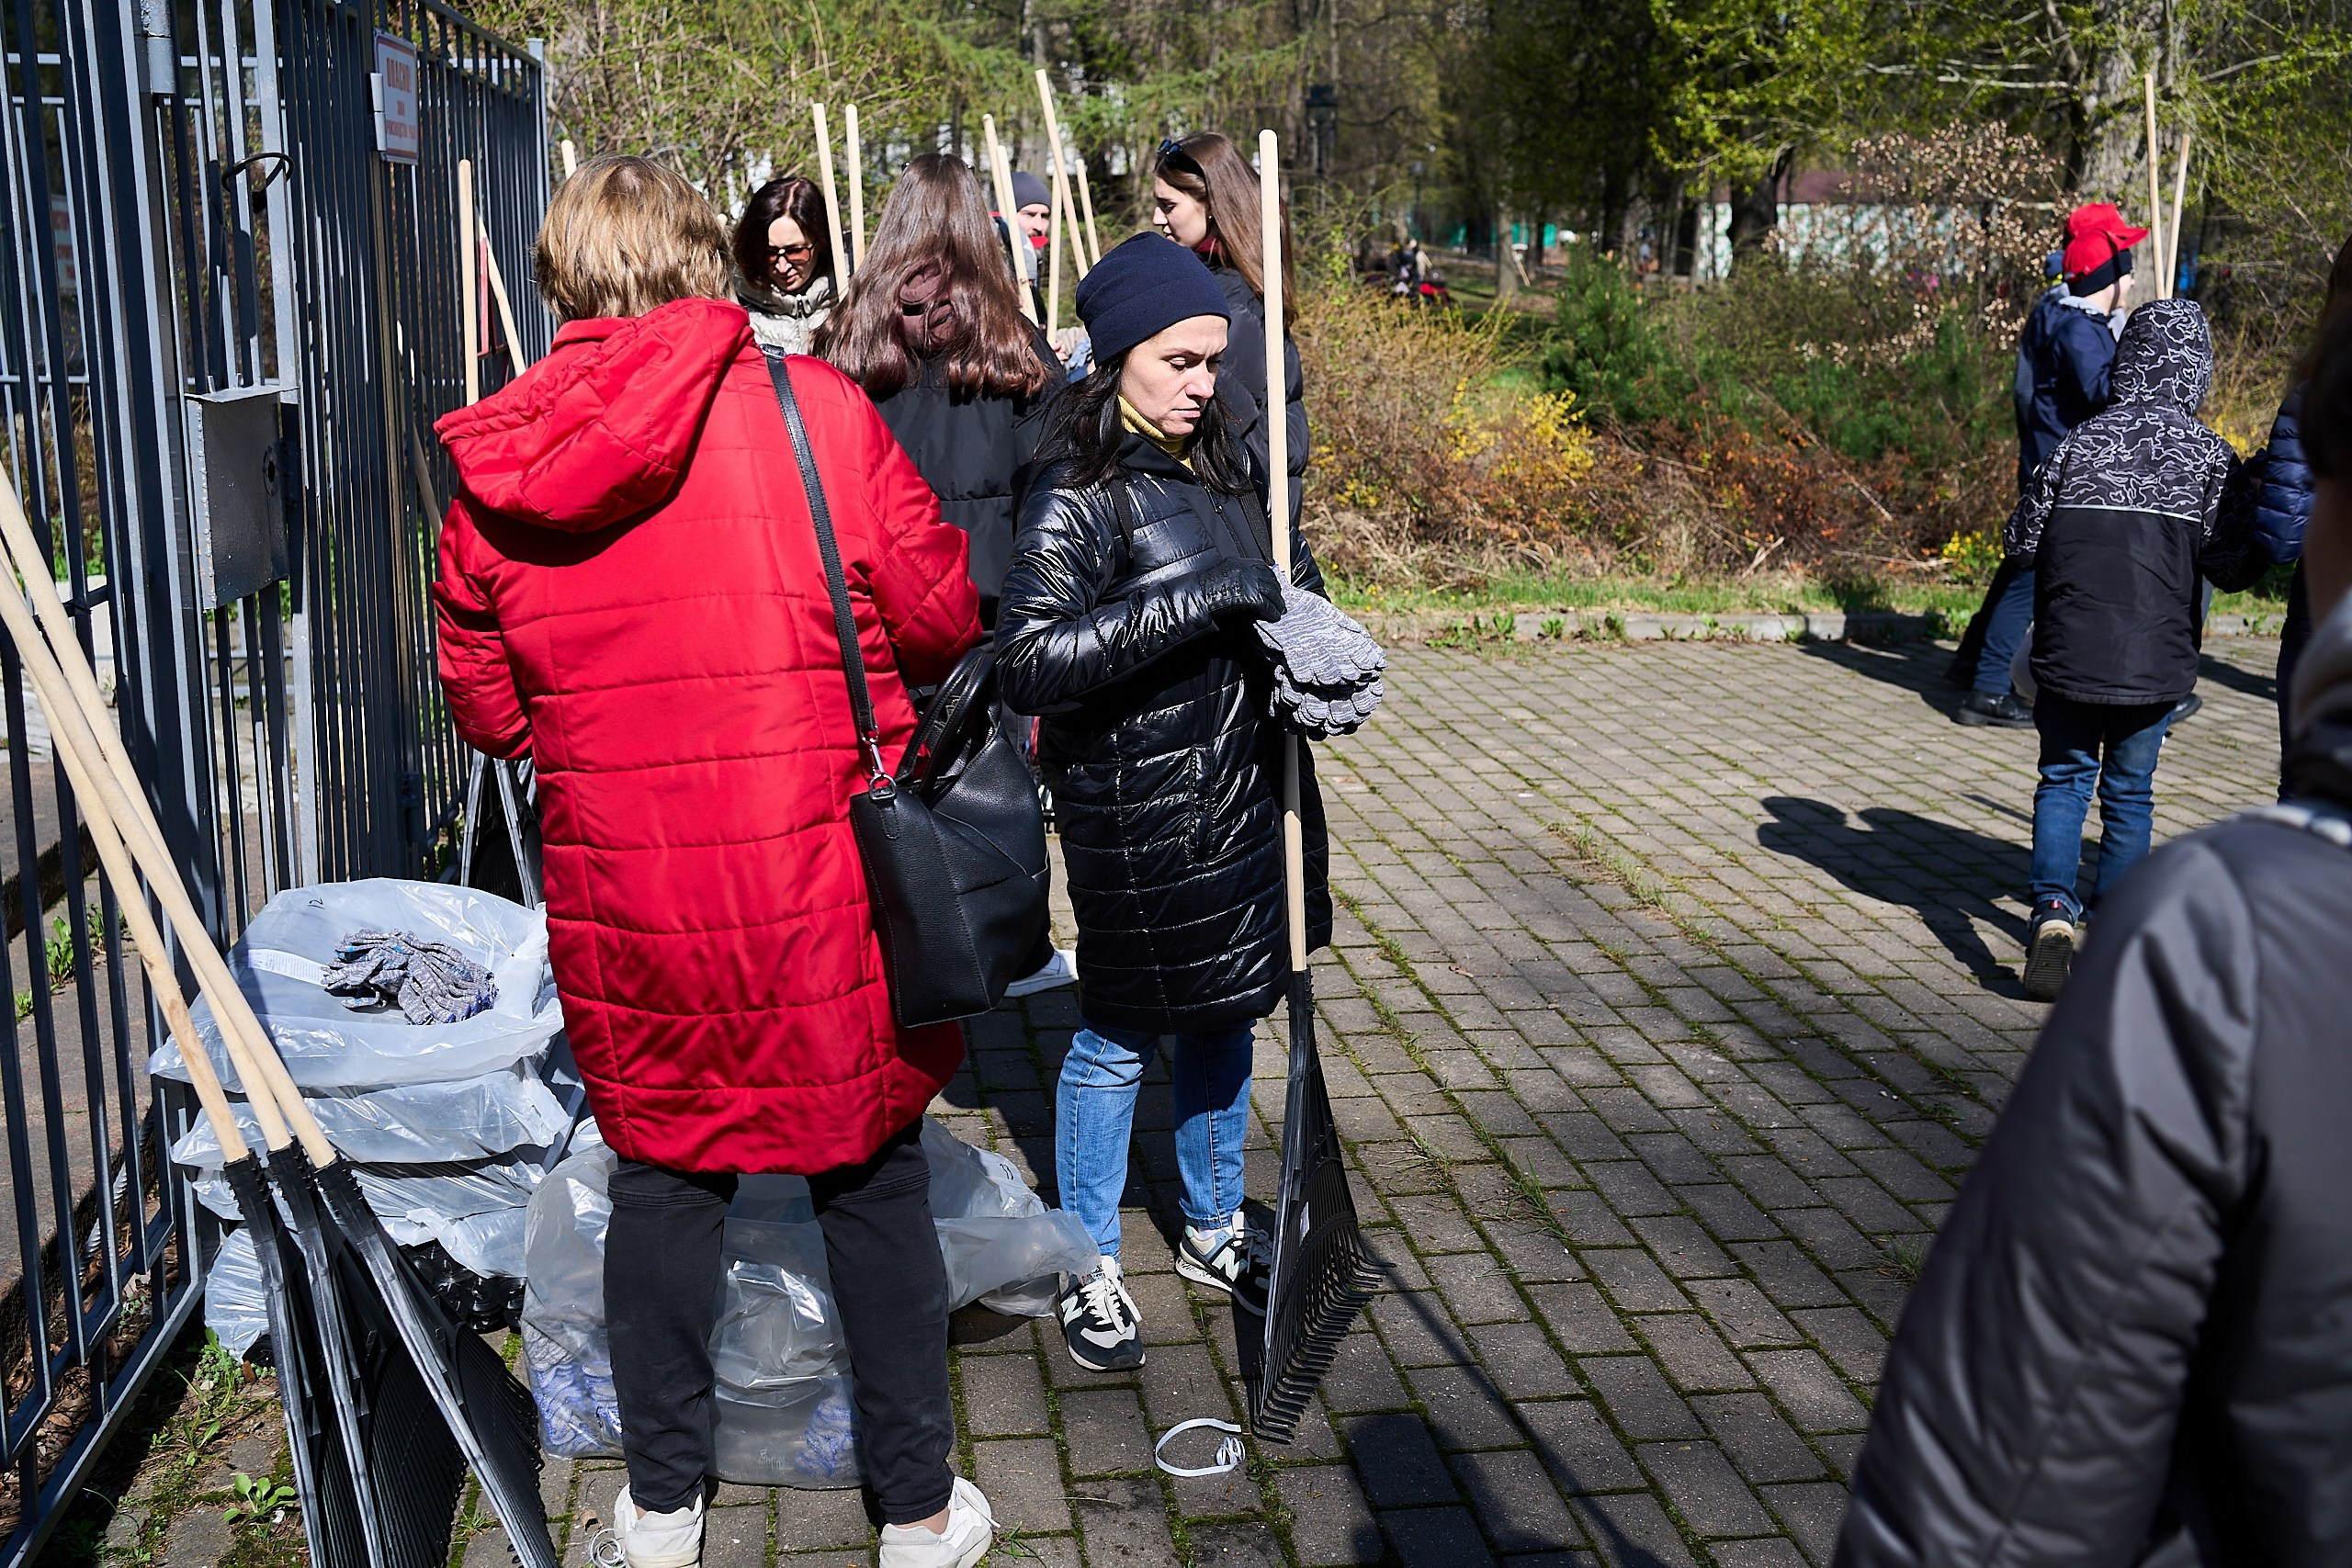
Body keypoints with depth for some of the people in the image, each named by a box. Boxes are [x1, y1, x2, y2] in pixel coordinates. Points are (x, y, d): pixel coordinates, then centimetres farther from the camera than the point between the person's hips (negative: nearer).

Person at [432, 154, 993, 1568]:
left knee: (662, 1174, 19)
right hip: (825, 884, -2)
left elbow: (487, 710, 8)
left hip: (625, 900, 3)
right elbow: (944, 614, -5)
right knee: (874, 1180, 13)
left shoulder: (493, 467, -1)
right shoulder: (810, 407, -11)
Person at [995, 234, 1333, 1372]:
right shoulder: (1081, 496, -15)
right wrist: (1191, 603, -28)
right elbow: (1028, 660, -26)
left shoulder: (1230, 467, 8)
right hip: (1139, 816, -7)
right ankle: (1089, 1269, 26)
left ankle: (1213, 1233, 39)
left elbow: (1293, 576, 25)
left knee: (1224, 1017, 19)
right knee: (1121, 1035, 6)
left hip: (1248, 791, 7)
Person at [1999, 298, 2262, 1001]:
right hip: (2157, 661, 0)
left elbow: (2021, 542, 1)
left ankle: (2053, 908, -10)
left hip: (2068, 653, 0)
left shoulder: (2080, 443, -3)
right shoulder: (2209, 457, -5)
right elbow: (2235, 566, -9)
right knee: (2130, 790, 15)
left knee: (2064, 781, 11)